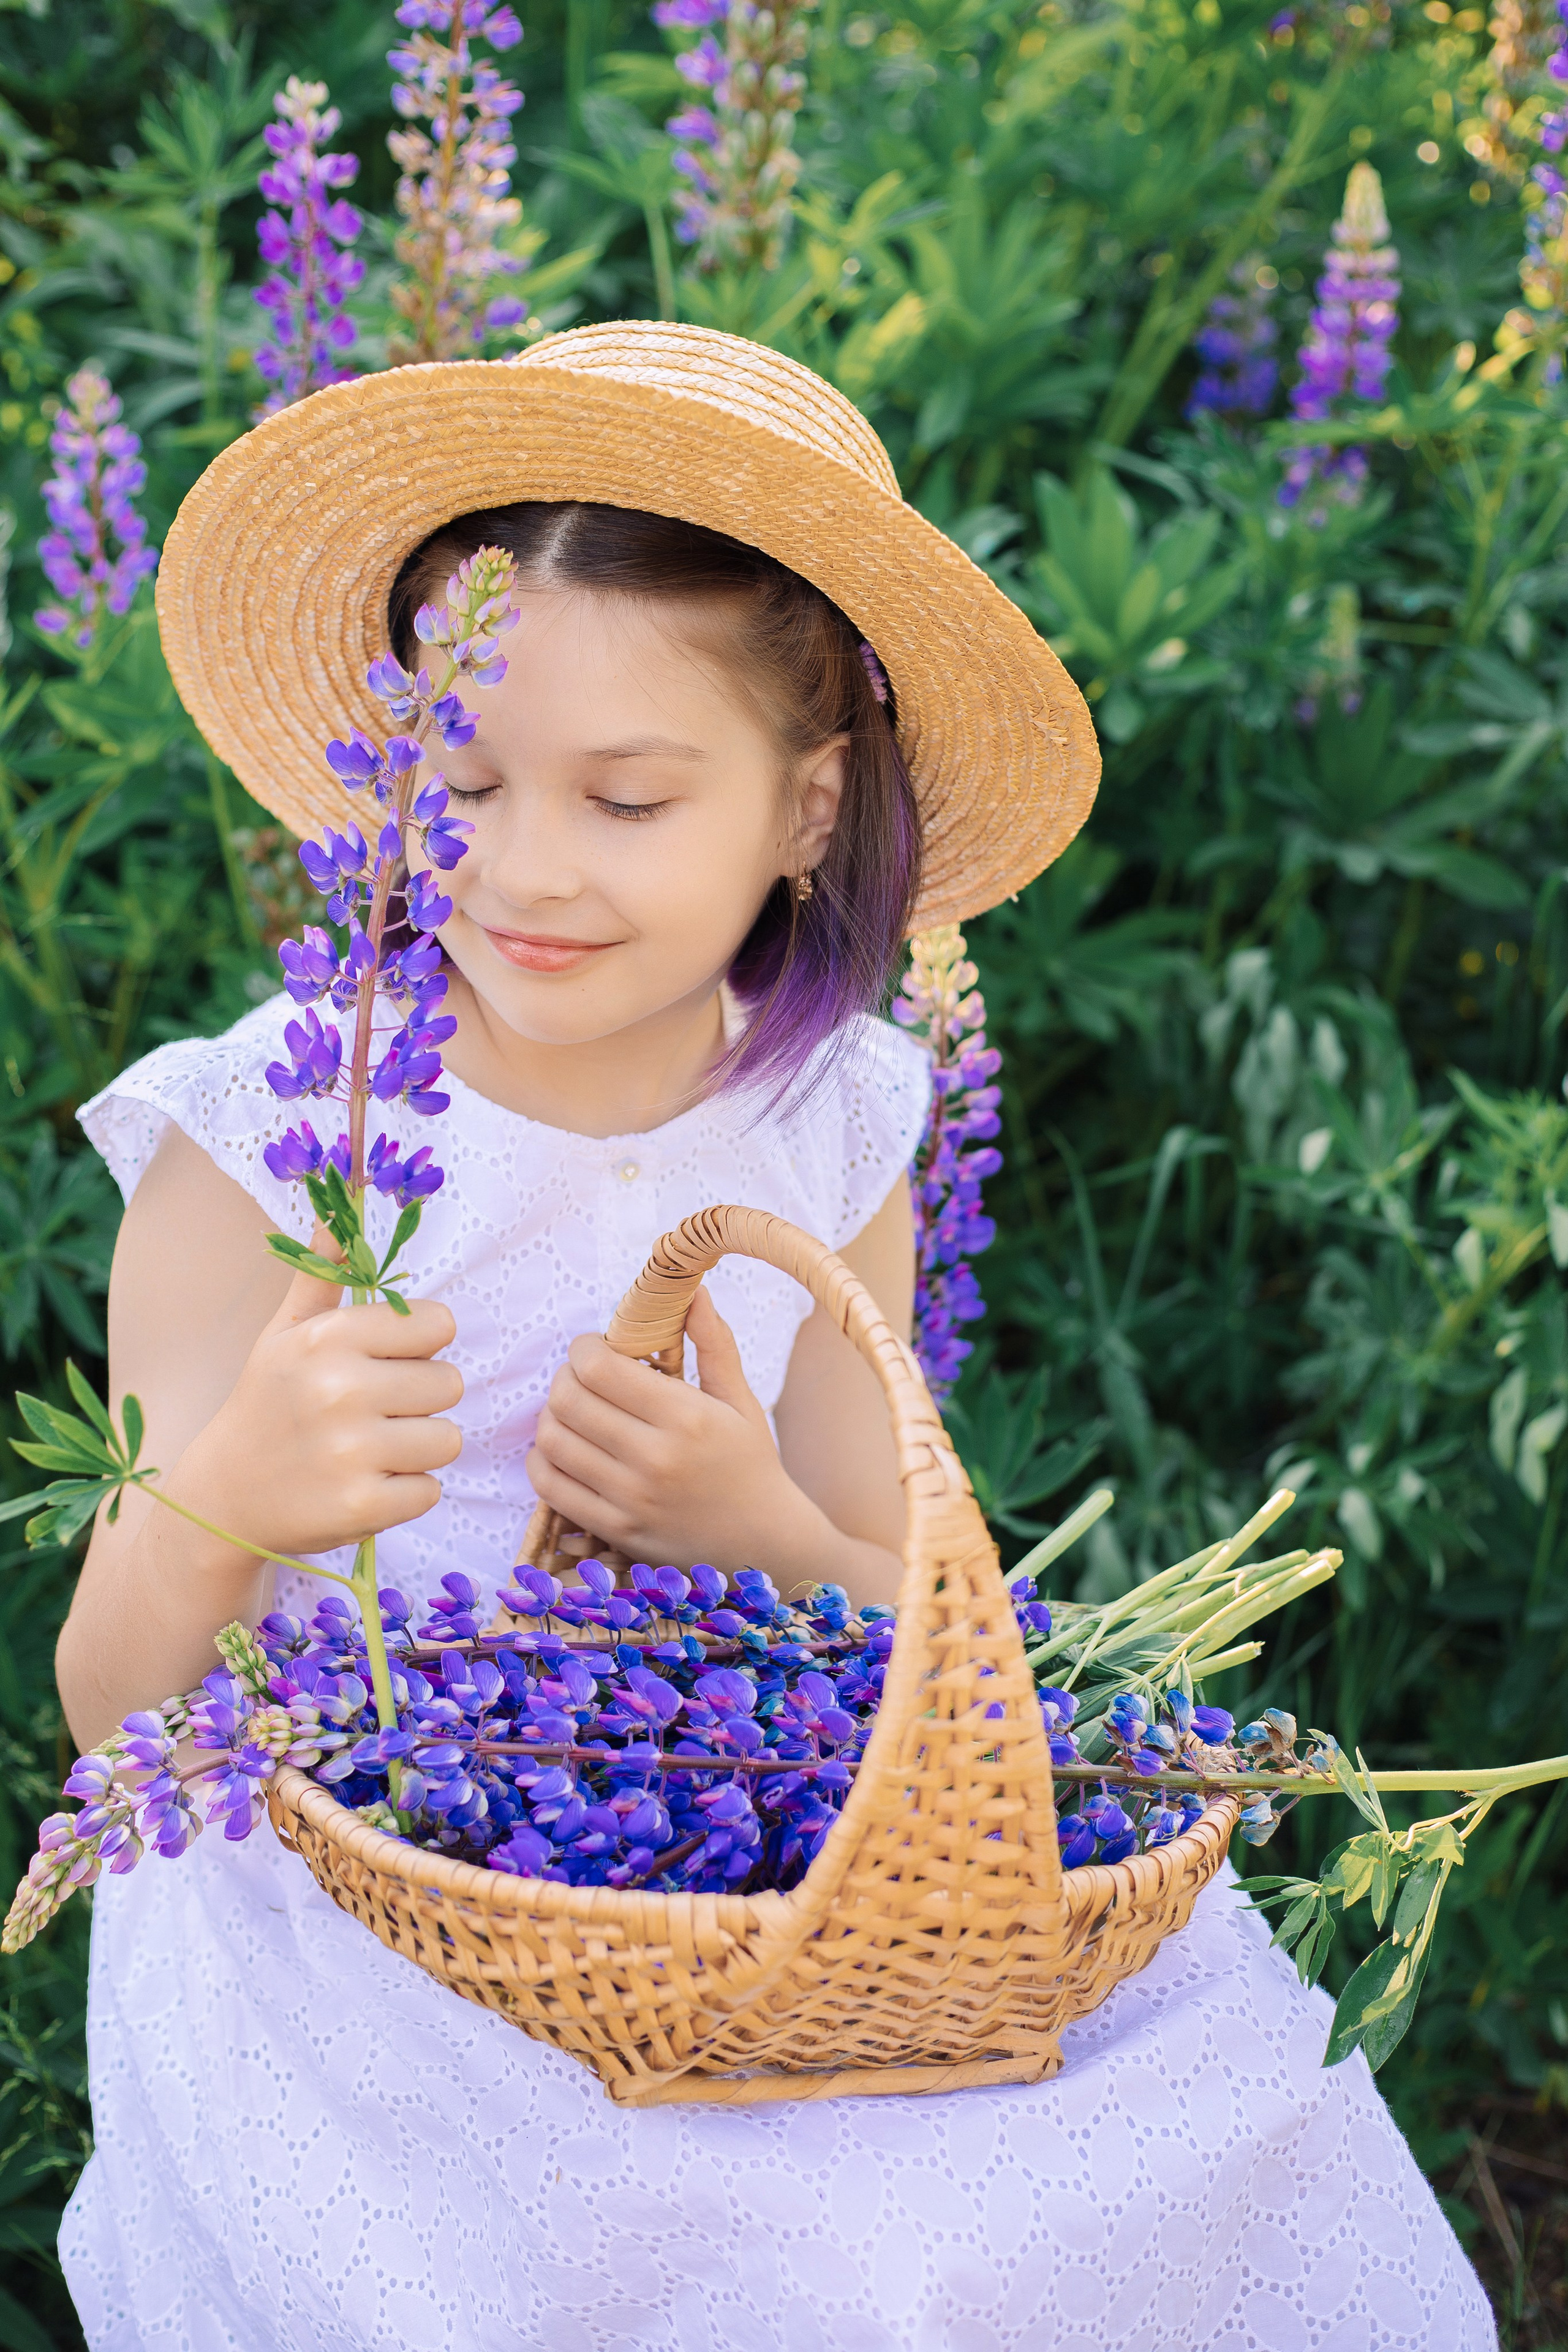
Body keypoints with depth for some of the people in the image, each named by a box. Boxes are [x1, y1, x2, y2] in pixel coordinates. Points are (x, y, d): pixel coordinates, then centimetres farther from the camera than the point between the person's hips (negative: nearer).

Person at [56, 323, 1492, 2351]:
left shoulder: (833, 1143, 0)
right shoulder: (260, 1144, -12)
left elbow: (882, 1625, 8)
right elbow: (116, 1714, -11)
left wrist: (759, 1531, -15)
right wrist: (219, 1504, -34)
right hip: (332, 1904, -4)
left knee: (1226, 2076, -13)